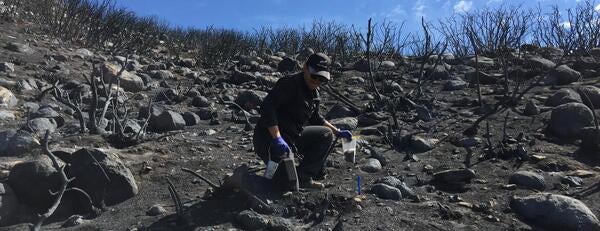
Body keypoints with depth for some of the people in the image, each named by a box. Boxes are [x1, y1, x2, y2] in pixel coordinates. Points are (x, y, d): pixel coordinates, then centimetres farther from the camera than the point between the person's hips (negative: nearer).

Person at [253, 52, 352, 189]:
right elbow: (266, 106, -32)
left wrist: (338, 132, 17)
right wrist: (277, 138, -38)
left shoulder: (313, 91, 7)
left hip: (293, 135, 9)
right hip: (270, 137, -9)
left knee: (326, 135, 5)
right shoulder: (290, 84, -20)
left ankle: (304, 176, 4)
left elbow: (315, 118, 22)